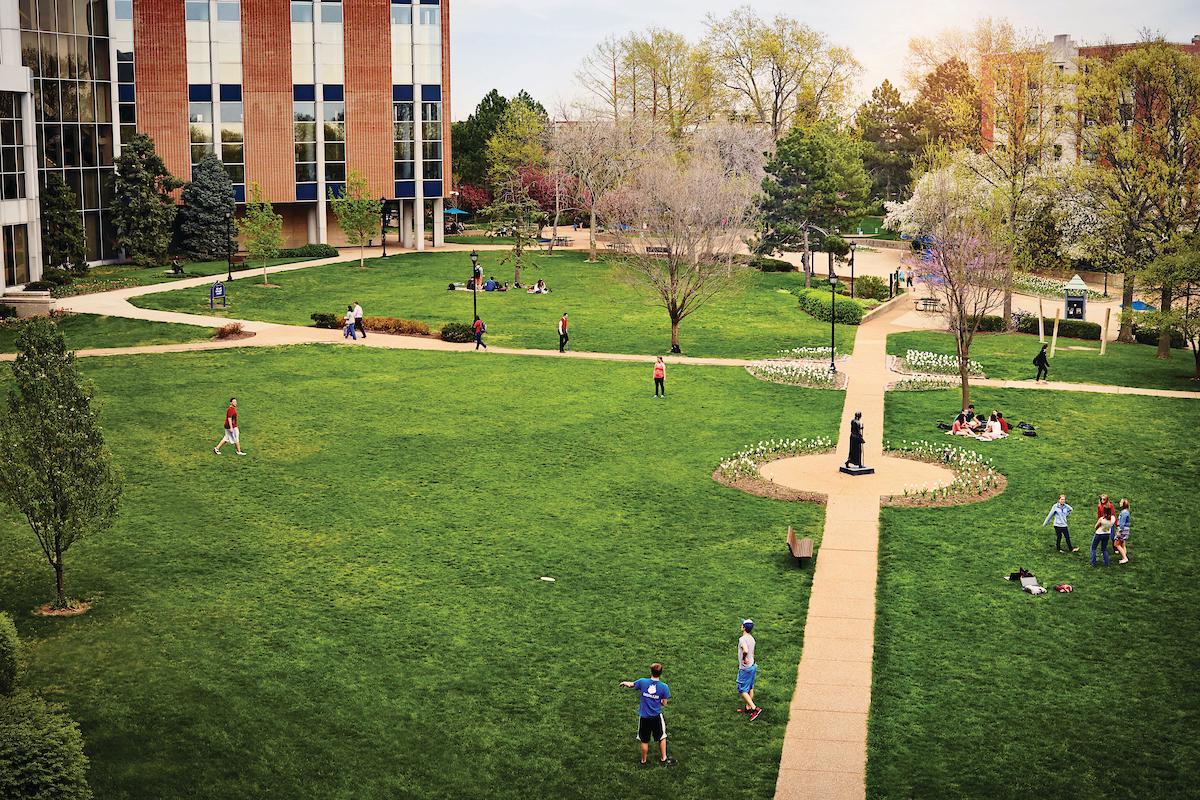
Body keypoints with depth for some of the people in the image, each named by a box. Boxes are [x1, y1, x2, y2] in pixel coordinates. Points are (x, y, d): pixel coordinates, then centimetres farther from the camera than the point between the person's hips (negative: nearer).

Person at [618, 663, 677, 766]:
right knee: (662, 738, 21)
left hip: (644, 717, 1)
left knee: (644, 741, 15)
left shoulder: (642, 682, -11)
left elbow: (630, 684, 7)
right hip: (656, 717, -1)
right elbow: (664, 704, -5)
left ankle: (643, 761, 30)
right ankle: (663, 759, 30)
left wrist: (624, 682, 29)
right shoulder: (664, 687, -13)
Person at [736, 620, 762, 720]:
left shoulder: (742, 639, -22)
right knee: (750, 688, 18)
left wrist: (744, 658, -21)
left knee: (742, 690, -1)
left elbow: (746, 650, -39)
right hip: (753, 666, 9)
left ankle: (755, 708, -9)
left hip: (745, 669, -9)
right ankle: (748, 708, 29)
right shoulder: (752, 639, 7)